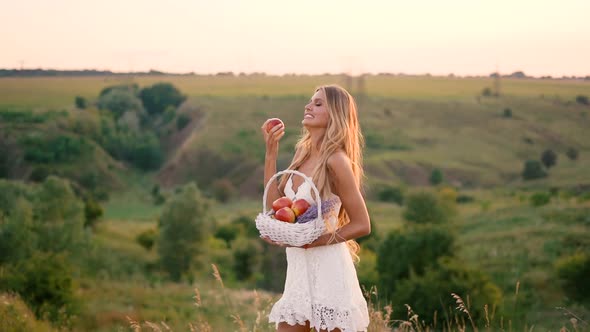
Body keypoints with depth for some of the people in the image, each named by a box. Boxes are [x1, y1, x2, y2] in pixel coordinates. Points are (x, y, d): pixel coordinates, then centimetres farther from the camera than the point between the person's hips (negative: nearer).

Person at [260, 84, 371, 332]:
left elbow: (362, 225, -12)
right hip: (299, 269, 8)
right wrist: (271, 153, 2)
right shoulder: (303, 155, 9)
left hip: (328, 269, -8)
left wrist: (312, 242, -17)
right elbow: (275, 203, 4)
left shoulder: (335, 161, -14)